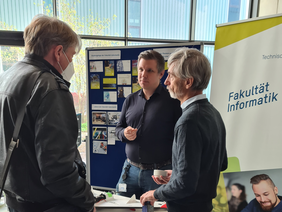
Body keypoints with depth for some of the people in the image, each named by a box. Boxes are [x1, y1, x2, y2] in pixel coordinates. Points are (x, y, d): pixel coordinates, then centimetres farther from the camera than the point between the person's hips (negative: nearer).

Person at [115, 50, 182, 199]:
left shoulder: (172, 101, -9)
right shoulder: (130, 100, 7)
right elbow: (118, 128, 15)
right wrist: (124, 133, -8)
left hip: (160, 174, -4)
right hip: (131, 170, 5)